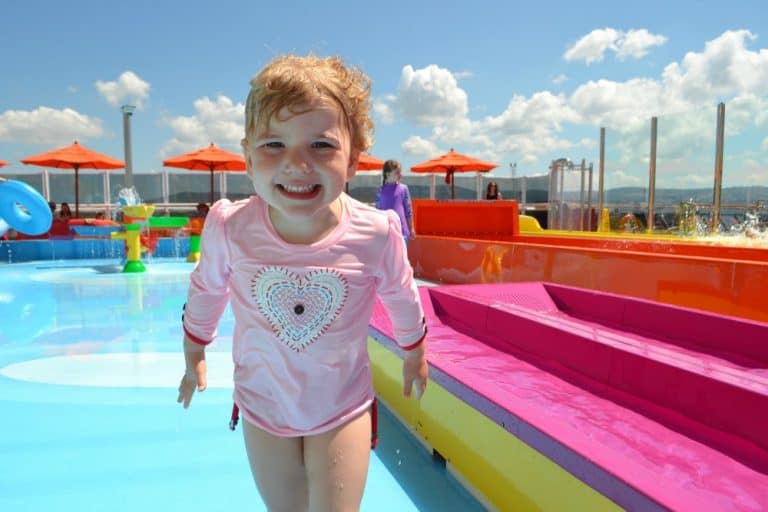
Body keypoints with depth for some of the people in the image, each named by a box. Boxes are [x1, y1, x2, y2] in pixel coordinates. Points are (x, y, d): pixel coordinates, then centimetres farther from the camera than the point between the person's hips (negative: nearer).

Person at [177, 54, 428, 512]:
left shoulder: (377, 234, -26)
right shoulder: (229, 227, -23)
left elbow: (401, 296, -4)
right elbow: (207, 290, -1)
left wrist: (415, 353, 12)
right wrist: (194, 356, 14)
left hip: (343, 408, -1)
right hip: (264, 405, 2)